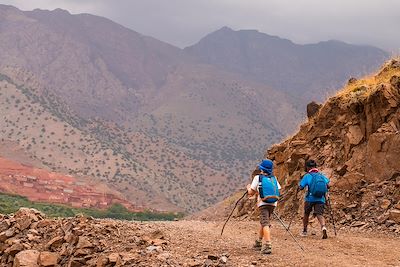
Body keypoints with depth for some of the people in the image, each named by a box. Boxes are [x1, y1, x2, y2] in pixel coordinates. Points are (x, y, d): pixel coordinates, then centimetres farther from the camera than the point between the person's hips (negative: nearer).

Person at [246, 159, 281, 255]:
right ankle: (259, 242, 33)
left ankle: (268, 245, -27)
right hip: (273, 203, 5)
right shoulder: (274, 178, 13)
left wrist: (248, 188, 26)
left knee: (265, 224, -13)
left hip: (263, 203, -5)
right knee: (263, 222, 22)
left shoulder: (257, 178, 1)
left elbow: (251, 193, 3)